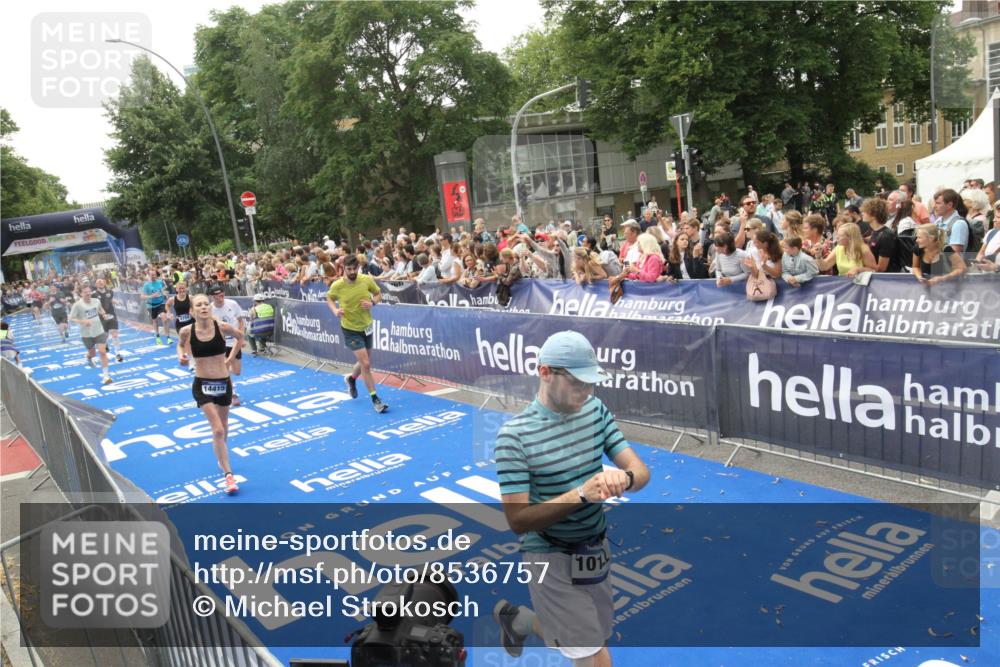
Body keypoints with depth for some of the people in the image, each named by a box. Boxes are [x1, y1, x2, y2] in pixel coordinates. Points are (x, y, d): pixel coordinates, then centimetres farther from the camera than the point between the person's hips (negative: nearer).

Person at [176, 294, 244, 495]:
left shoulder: (222, 327, -11)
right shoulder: (186, 331, -11)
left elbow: (240, 336, 9)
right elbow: (180, 344, 12)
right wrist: (181, 356, -9)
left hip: (224, 382, 2)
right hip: (202, 384, -2)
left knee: (223, 430, 19)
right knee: (218, 430, -12)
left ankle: (222, 458, 49)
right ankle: (228, 474, -2)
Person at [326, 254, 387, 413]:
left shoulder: (367, 280, -11)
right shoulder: (337, 286, -15)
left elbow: (378, 294, 5)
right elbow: (329, 298, 5)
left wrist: (372, 302, -15)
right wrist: (335, 311, -14)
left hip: (367, 327, 4)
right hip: (350, 330, -4)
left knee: (365, 363, 19)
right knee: (365, 364, -11)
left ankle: (351, 379, 52)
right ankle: (375, 399, 3)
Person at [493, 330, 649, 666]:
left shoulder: (596, 410, -5)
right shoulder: (514, 435, -21)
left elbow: (641, 470, -5)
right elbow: (518, 520, -21)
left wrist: (623, 478, -29)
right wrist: (581, 494, -32)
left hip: (597, 549, 6)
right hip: (552, 560, -6)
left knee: (582, 636, 25)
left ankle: (515, 620, 50)